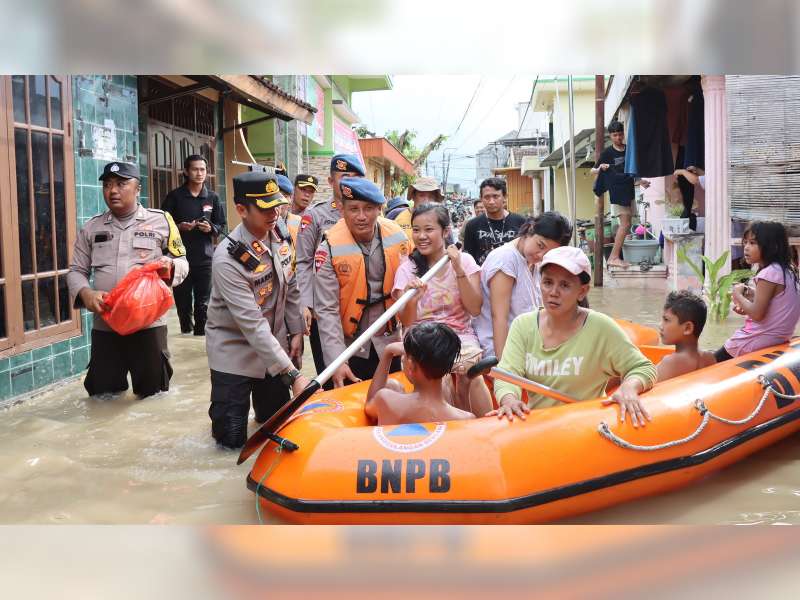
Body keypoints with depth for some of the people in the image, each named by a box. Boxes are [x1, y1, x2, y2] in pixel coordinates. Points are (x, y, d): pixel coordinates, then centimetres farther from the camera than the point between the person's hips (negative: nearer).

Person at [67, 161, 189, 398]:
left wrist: (169, 265, -16)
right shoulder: (91, 227, 9)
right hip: (104, 326, 3)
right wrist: (85, 293, -12)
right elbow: (76, 271, 11)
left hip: (149, 324, -2)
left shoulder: (160, 220, 2)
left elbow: (182, 263, 9)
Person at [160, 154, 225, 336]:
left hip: (205, 257, 1)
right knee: (182, 298, 4)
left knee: (203, 301, 1)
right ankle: (185, 328, 20)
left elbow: (221, 225, 14)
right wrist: (179, 227, -14)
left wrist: (211, 228, -7)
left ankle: (200, 331, 9)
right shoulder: (175, 196, 2)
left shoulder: (212, 198, 9)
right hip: (181, 257, -1)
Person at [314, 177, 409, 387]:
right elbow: (326, 310, -16)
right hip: (351, 346, -3)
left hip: (390, 342, 3)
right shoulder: (330, 247, -16)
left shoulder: (397, 236, -7)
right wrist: (337, 361, -22)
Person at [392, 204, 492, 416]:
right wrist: (411, 300, -26)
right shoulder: (407, 269, 2)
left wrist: (459, 270, -14)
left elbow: (475, 309, -6)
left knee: (470, 372, -29)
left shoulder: (465, 261, 4)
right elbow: (407, 323, -5)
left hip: (461, 336, 1)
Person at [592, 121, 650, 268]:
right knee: (625, 224, -15)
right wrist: (600, 168, -25)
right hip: (617, 192, -7)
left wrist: (639, 182, 12)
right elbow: (593, 171, -5)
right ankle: (615, 258, -14)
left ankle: (612, 258, 11)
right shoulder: (607, 152, -4)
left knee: (624, 225, 6)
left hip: (628, 191, 7)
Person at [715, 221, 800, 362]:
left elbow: (757, 314, -22)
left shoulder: (769, 273, -21)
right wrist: (752, 296, 5)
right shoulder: (787, 270, 7)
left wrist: (738, 295, -8)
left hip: (760, 341, -9)